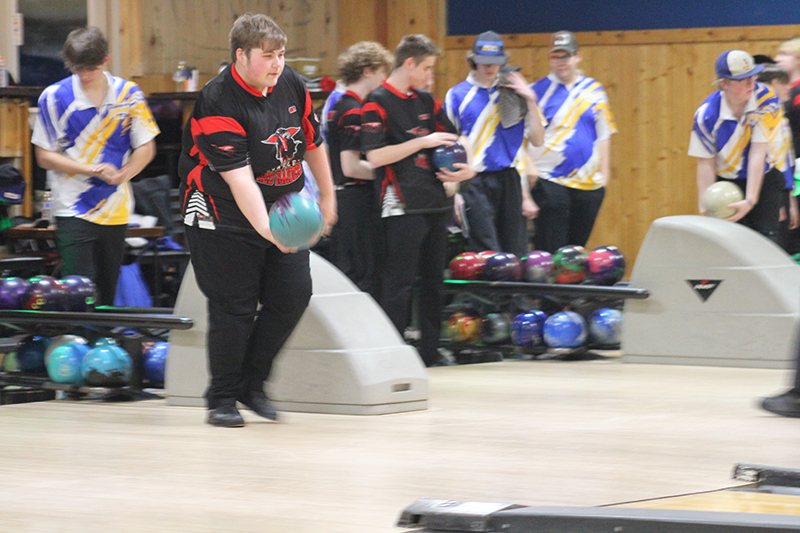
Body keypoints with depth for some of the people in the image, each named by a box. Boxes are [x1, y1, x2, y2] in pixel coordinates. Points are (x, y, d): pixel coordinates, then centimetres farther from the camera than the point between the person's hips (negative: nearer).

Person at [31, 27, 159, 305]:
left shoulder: (128, 94, 3)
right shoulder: (54, 97, -4)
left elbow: (145, 148, 7)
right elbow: (44, 156, -2)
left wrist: (120, 175, -13)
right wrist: (91, 170, -15)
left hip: (115, 210, 3)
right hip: (73, 210, -3)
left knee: (108, 292, 9)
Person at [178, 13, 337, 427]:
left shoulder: (291, 84, -2)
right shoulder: (217, 104, -24)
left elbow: (312, 141, 15)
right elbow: (239, 179, -32)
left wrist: (327, 195, 20)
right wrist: (267, 231, -42)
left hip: (284, 207, 7)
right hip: (224, 218, -6)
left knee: (294, 293, -1)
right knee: (234, 307, -6)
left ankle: (252, 382, 15)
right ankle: (222, 398, 8)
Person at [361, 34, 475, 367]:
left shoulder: (426, 101, 15)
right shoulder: (378, 103, -8)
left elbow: (455, 137, 23)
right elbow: (376, 156, -16)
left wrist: (468, 167, 3)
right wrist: (423, 142, -13)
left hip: (435, 201, 8)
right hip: (403, 207, -8)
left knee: (433, 278, 11)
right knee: (400, 283, -6)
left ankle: (430, 352, 19)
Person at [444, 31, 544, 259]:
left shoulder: (513, 92, 10)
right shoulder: (457, 95, 2)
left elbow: (537, 140, 7)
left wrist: (530, 100, -4)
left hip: (508, 181, 3)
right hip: (475, 184, -3)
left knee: (517, 254, 3)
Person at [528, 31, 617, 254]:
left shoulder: (594, 91, 10)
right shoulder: (538, 91, 1)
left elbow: (604, 135, 13)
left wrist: (604, 172, 8)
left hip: (589, 184, 3)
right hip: (550, 183, -3)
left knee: (577, 249, 10)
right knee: (550, 252, -6)